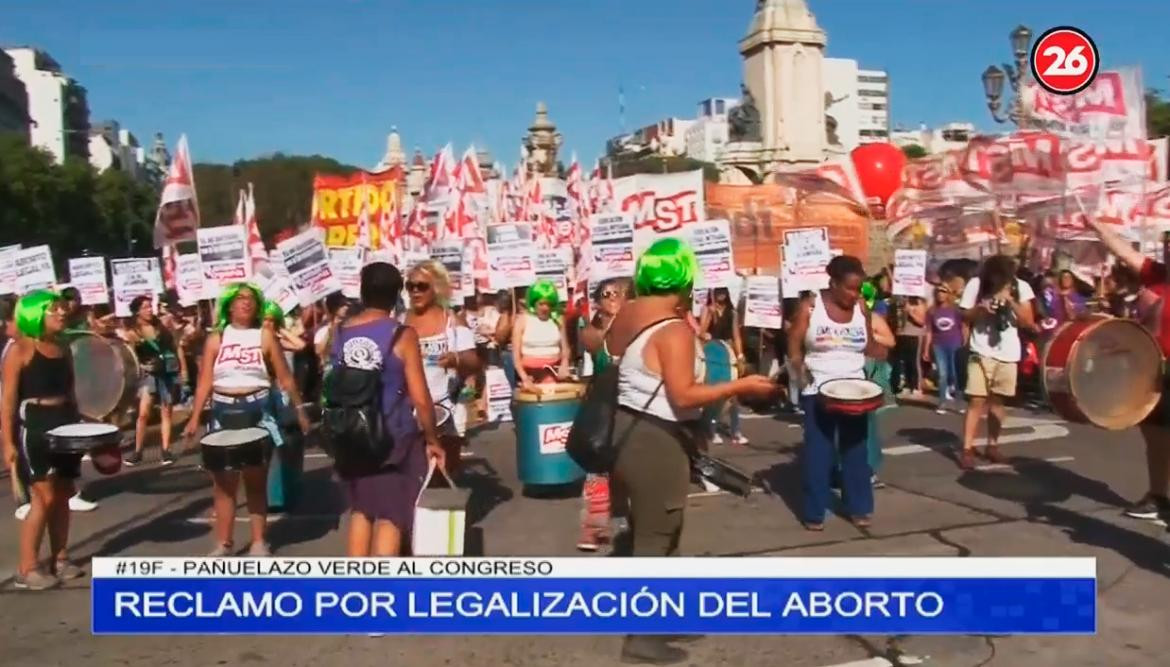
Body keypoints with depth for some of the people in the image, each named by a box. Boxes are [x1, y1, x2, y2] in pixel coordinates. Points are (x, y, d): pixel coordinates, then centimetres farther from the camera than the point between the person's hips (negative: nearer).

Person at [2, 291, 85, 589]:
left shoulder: (63, 348, 11)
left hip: (64, 425, 7)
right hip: (33, 427, -7)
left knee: (63, 496, 9)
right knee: (44, 498, -8)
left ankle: (59, 560, 20)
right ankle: (27, 569, 2)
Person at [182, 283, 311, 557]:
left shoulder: (265, 336, 3)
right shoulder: (216, 339, 6)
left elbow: (285, 377, 4)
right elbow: (204, 382, 3)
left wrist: (299, 409, 1)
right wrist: (195, 417, -3)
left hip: (257, 410, -1)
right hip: (223, 411, 1)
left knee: (256, 481, 5)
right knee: (223, 481, 4)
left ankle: (259, 542, 12)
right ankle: (223, 543, 12)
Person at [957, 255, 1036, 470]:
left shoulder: (1021, 287, -1)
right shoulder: (976, 284, -5)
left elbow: (1029, 322, -5)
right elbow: (964, 317, 0)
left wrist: (1010, 300, -17)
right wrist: (980, 308, -20)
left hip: (1008, 354, 2)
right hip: (982, 352, -2)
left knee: (997, 400, 10)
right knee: (977, 401, -7)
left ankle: (992, 445, 21)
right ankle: (967, 449, -6)